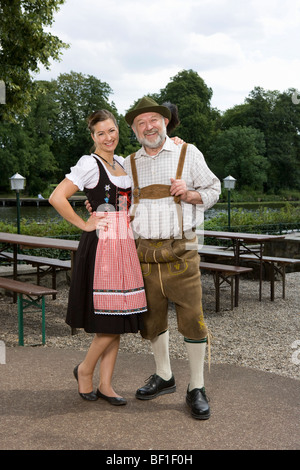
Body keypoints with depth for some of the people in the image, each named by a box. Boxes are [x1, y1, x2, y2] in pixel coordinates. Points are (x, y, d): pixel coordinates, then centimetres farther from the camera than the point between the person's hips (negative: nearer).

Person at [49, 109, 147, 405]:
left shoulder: (121, 163, 17)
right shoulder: (90, 163, -7)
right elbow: (57, 197, -16)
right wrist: (84, 225, -11)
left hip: (124, 245, 8)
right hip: (102, 246, -7)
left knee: (121, 318, 7)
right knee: (112, 319, -7)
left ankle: (105, 384, 18)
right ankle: (85, 369, 18)